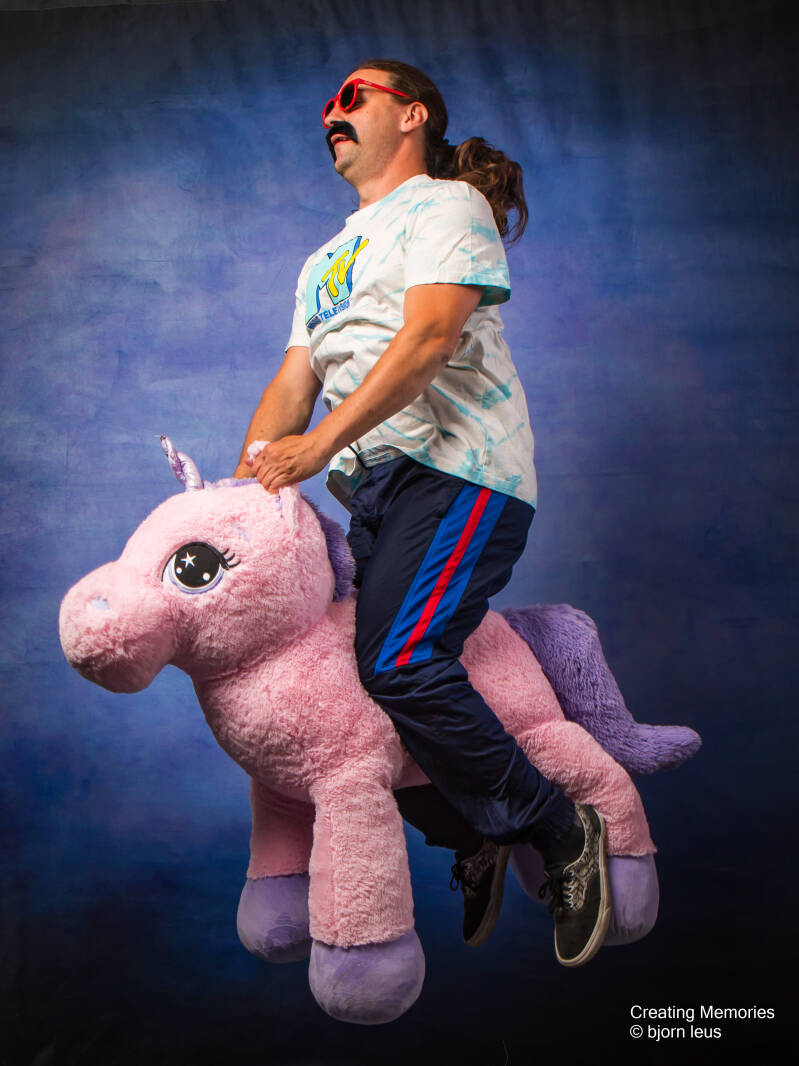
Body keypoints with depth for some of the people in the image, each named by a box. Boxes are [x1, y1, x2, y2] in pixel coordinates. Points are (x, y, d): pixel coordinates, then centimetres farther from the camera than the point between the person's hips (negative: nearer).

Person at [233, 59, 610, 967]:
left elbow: (430, 337, -11)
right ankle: (475, 841, 13)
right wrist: (246, 478, 1)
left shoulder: (447, 203, 6)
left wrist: (323, 442, -20)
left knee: (397, 664, -25)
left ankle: (563, 834, -7)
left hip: (459, 470, -8)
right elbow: (293, 380, 19)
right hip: (374, 487, 8)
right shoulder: (323, 263, 30)